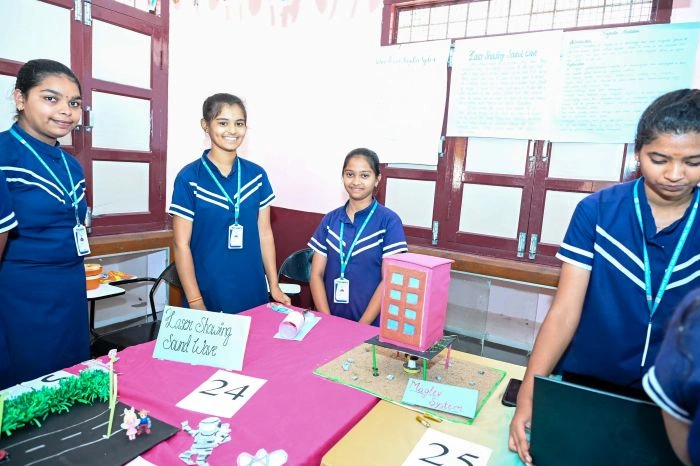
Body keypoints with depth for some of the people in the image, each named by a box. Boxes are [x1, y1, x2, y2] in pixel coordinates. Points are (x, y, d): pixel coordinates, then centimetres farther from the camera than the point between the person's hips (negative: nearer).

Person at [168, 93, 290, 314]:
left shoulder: (257, 175, 3)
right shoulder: (189, 178, -8)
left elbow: (265, 234, 6)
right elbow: (181, 244, -7)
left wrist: (274, 285, 5)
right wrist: (195, 302, -10)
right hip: (209, 295, -3)